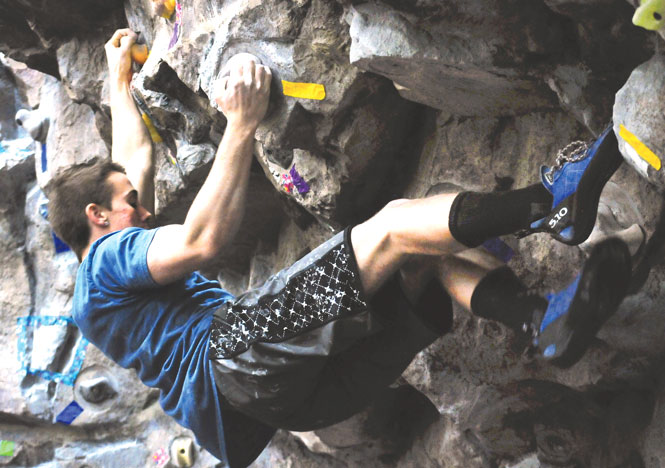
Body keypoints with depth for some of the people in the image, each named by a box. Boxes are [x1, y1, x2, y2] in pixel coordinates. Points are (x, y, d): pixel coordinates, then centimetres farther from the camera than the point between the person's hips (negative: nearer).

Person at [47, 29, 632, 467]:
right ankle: (549, 201, -18)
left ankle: (544, 318, -22)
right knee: (394, 223, -19)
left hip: (299, 386, 9)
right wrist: (241, 125, -10)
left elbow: (137, 158, 45)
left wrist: (120, 82, 53)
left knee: (428, 253, -2)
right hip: (245, 356, -9)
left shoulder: (127, 262, 35)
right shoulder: (105, 264, 8)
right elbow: (204, 239, -12)